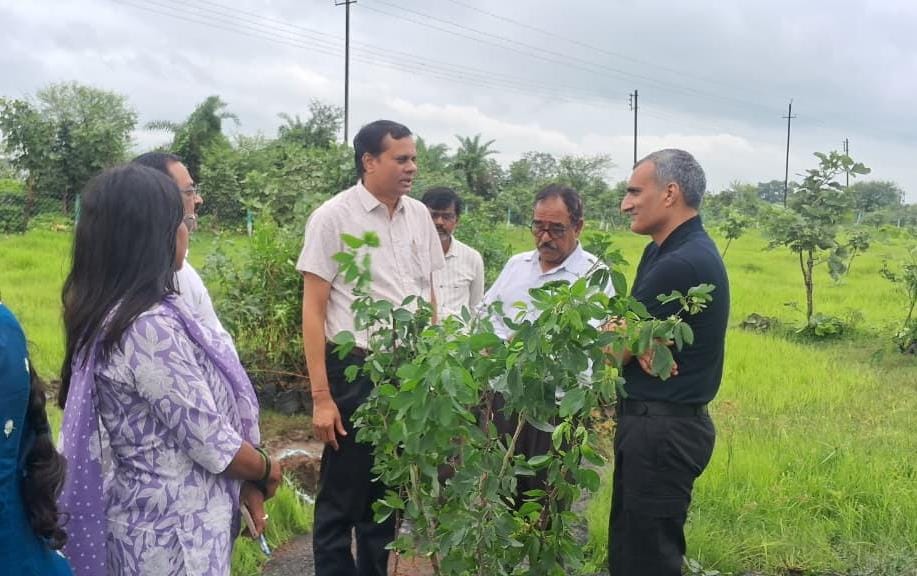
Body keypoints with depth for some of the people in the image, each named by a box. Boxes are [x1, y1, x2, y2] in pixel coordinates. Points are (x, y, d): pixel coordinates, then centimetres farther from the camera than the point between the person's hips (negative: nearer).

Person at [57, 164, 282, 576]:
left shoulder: (110, 311, 3)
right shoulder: (150, 326, -26)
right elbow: (210, 441, -22)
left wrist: (243, 482, 5)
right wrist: (266, 471, -3)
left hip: (154, 512, 9)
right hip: (174, 528, -9)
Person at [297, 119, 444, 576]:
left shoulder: (419, 216, 7)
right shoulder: (332, 217, -8)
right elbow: (313, 310, -9)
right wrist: (321, 397, -13)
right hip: (357, 371, -5)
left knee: (388, 495, 17)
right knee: (342, 500, 6)